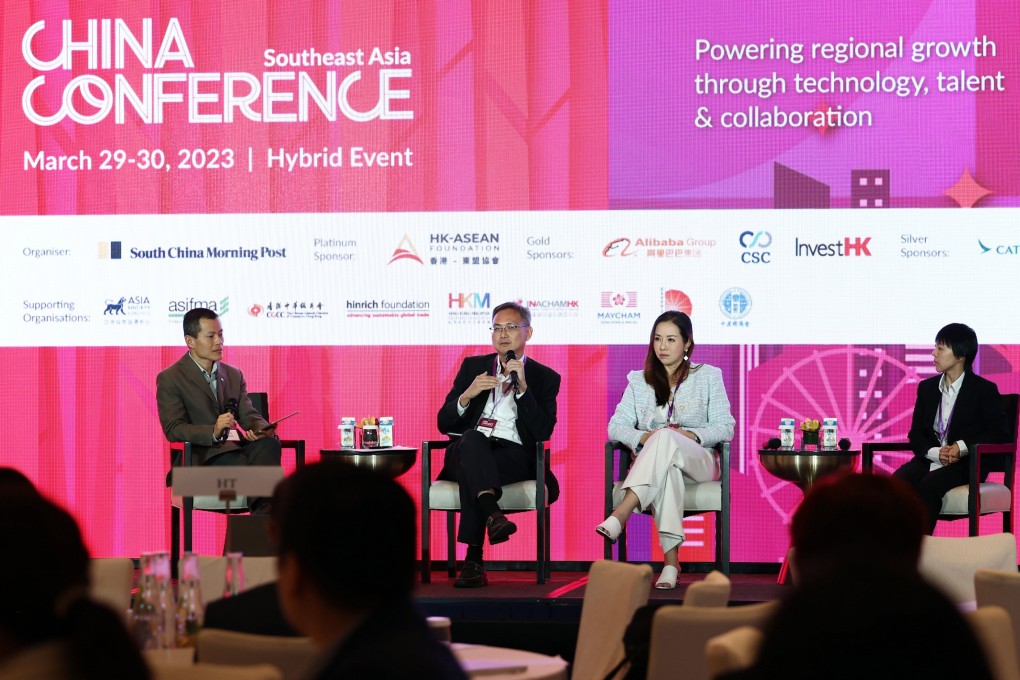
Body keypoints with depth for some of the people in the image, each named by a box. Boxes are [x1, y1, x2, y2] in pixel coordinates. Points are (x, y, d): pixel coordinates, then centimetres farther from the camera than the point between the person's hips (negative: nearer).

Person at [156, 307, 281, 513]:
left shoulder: (234, 375, 23)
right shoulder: (170, 379, 4)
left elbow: (248, 415, 13)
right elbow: (173, 429, -7)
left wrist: (262, 429, -13)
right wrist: (213, 432, -25)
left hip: (236, 447, 5)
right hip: (204, 455, -5)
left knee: (269, 444, -33)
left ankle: (266, 513, -45)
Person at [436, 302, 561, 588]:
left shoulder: (545, 378, 15)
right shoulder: (473, 367, 22)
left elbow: (543, 432, -1)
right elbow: (444, 424, 15)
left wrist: (523, 388, -9)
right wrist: (467, 395, -6)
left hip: (514, 456, -2)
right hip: (468, 452, 2)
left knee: (469, 472, -36)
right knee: (472, 439, -37)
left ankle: (473, 561, -42)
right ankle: (492, 513, -59)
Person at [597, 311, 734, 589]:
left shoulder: (708, 376, 13)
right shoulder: (639, 381, 18)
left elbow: (725, 428, 3)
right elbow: (616, 427, 6)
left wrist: (691, 435, -16)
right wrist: (644, 438, -16)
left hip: (697, 461, -1)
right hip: (650, 461, 1)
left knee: (665, 437, -39)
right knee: (667, 470, -41)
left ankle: (620, 515, -55)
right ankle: (671, 560, -53)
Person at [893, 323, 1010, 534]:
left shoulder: (984, 390, 0)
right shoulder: (927, 387, 15)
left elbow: (1000, 435, -4)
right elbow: (915, 435, 12)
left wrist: (963, 447, -19)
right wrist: (935, 453, -10)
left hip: (965, 465, -5)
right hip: (930, 459, 5)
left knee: (927, 487, -35)